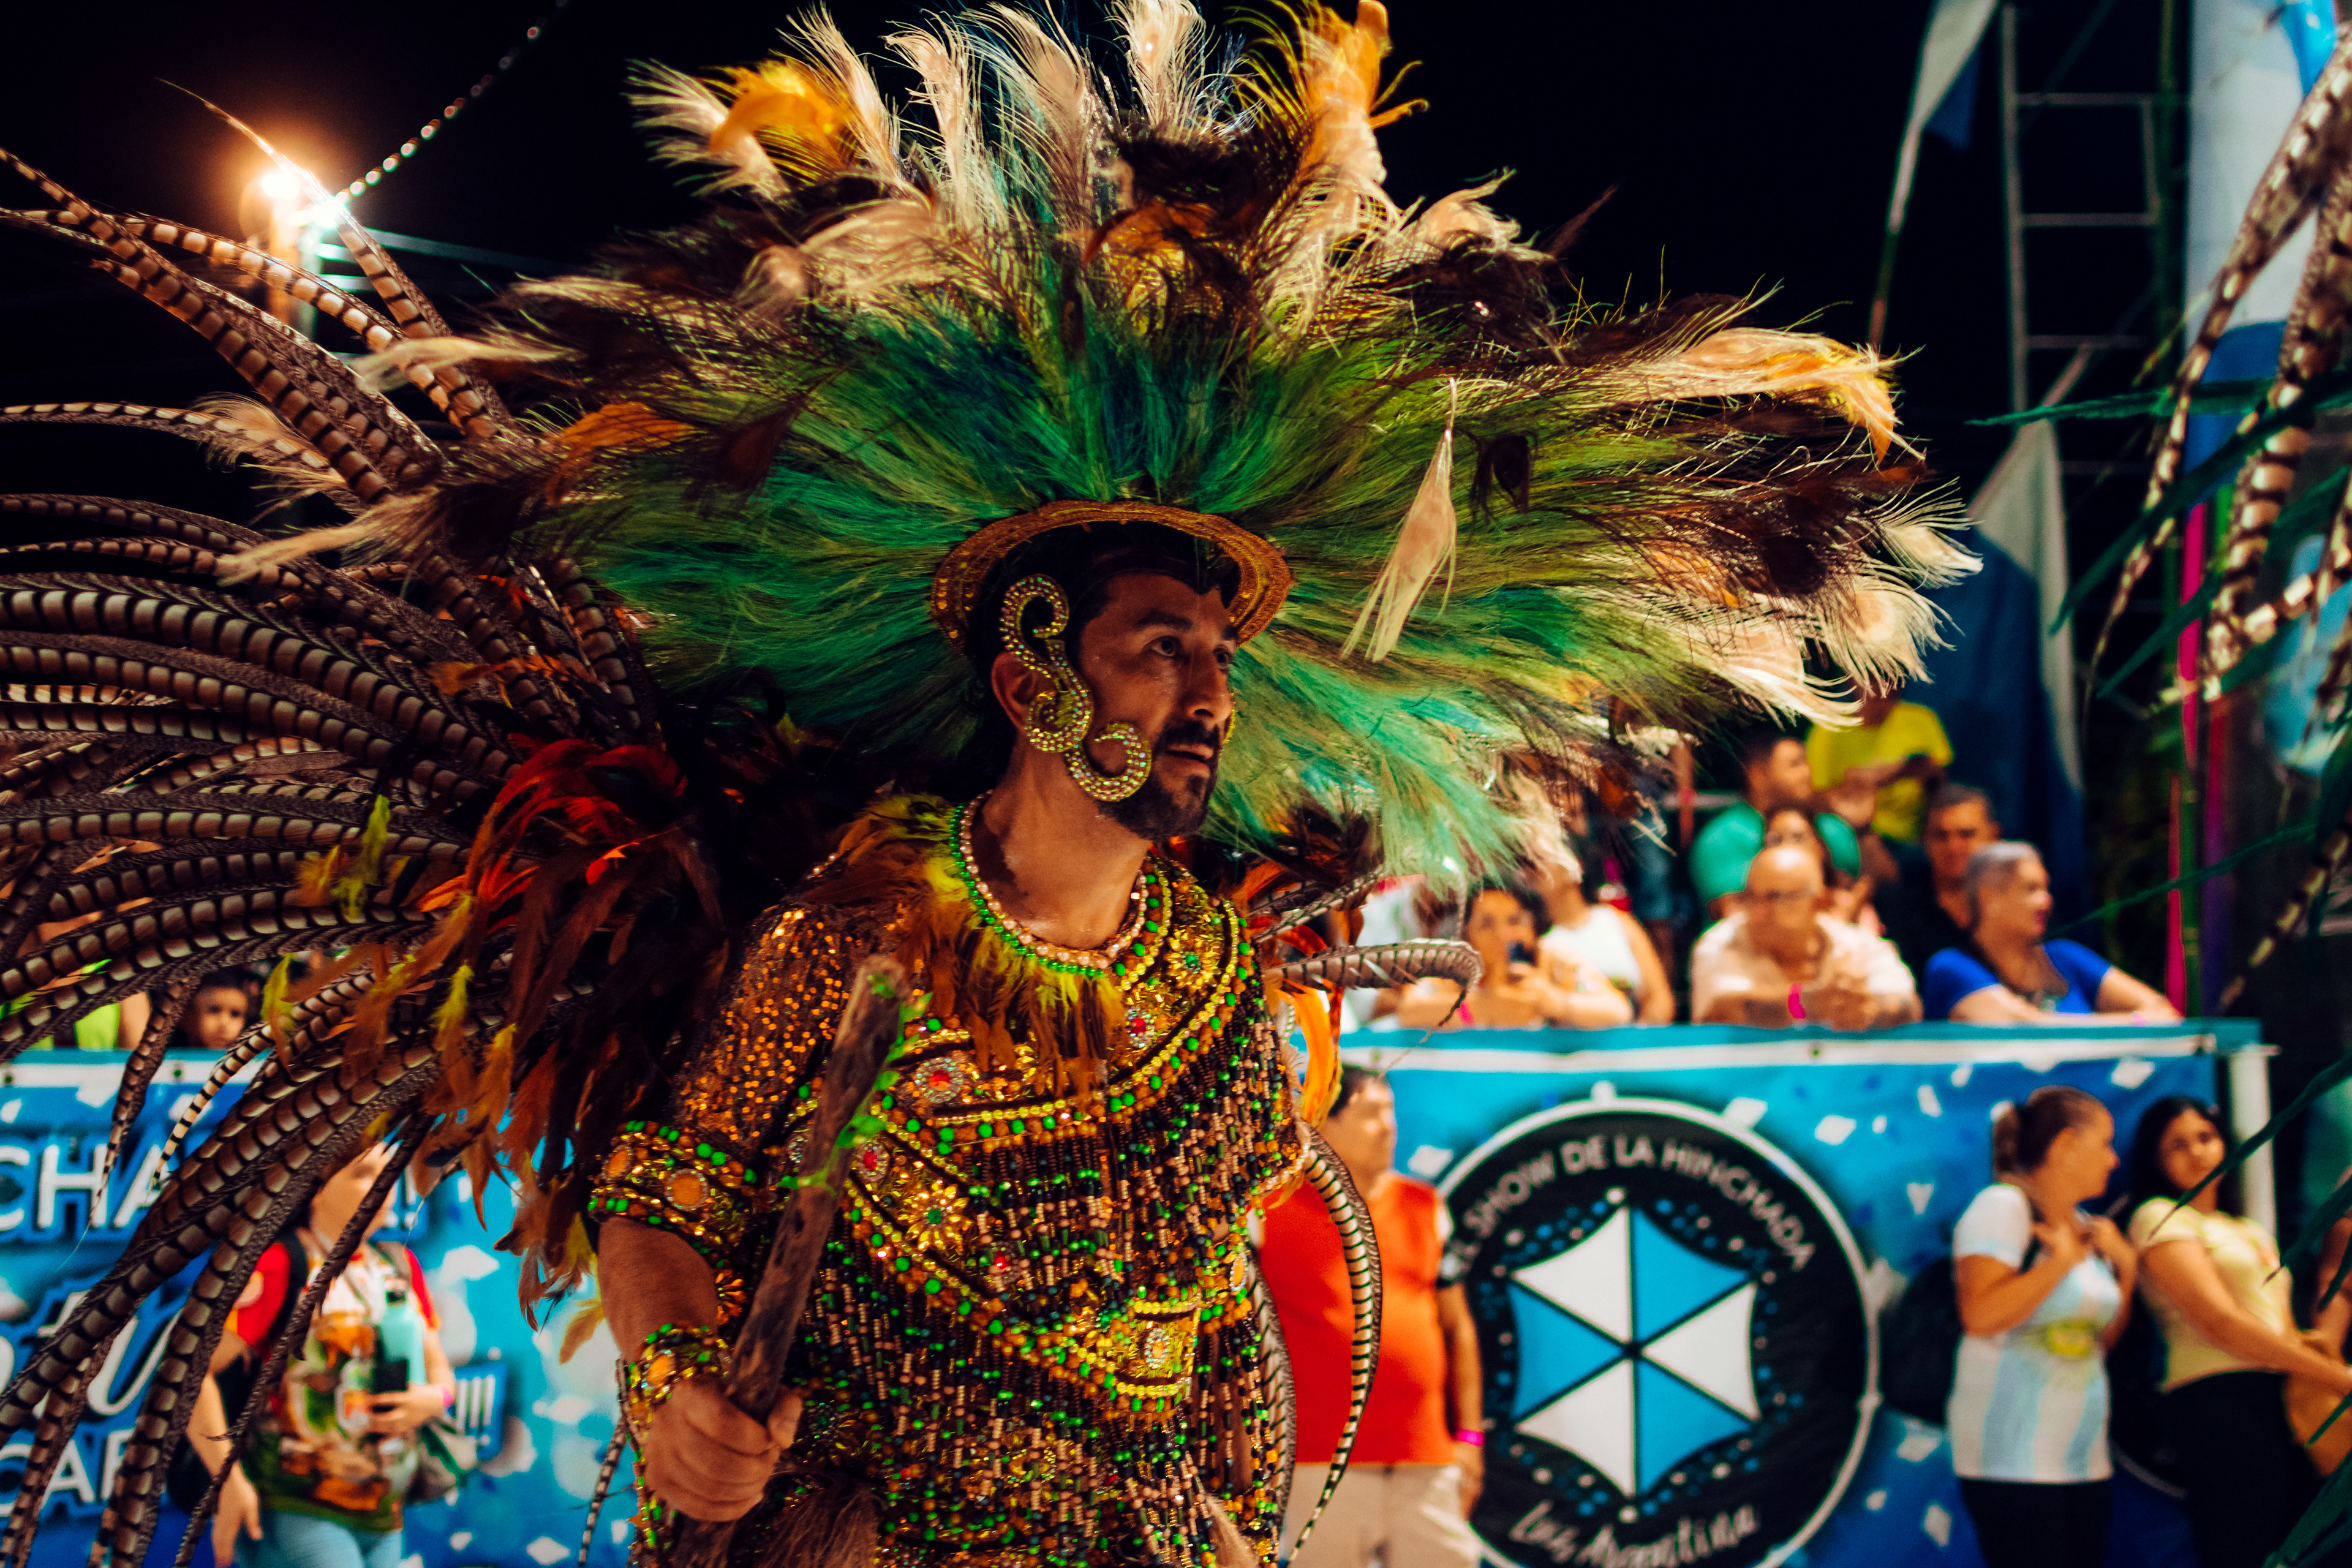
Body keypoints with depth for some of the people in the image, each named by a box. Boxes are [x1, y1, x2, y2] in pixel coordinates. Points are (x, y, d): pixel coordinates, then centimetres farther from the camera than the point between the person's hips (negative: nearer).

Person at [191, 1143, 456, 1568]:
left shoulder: (400, 1266, 12)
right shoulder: (278, 1267, -9)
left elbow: (439, 1369, 21)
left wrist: (434, 1398, -3)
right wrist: (229, 1480, -18)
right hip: (294, 1513, -7)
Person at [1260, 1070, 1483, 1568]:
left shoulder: (1425, 1207, 13)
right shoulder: (1274, 1208, 1)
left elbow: (1457, 1325, 16)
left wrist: (1469, 1434, 11)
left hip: (1425, 1458, 3)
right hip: (1321, 1460, -3)